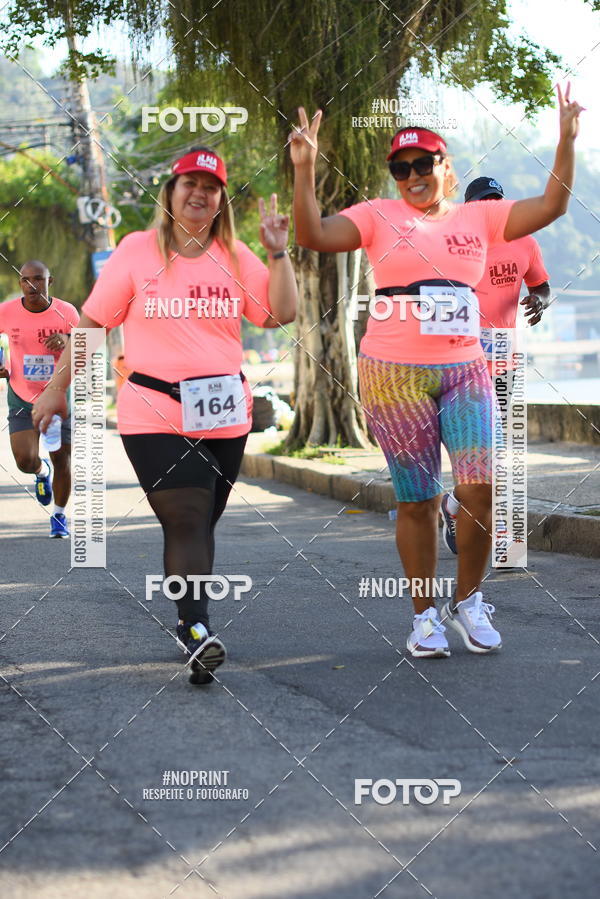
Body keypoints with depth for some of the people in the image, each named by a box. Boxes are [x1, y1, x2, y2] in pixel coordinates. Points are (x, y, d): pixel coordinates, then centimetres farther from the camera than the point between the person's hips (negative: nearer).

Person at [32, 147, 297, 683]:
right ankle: (198, 627, -23)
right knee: (186, 519, -16)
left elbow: (281, 314, 2)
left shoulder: (237, 256, 9)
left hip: (225, 415, 3)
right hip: (154, 413, -3)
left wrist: (277, 253, -7)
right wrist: (57, 389, 5)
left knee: (199, 523, 9)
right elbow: (92, 323, 4)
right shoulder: (138, 250, 1)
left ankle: (189, 623, 21)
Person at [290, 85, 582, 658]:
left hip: (465, 370, 2)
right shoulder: (379, 216, 4)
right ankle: (425, 616, 17)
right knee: (416, 501, 3)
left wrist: (566, 140, -2)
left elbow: (551, 206, 7)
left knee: (480, 487, -12)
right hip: (394, 374, -2)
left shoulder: (479, 218, 11)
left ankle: (466, 602, 9)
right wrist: (305, 170, -19)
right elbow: (313, 235, -8)